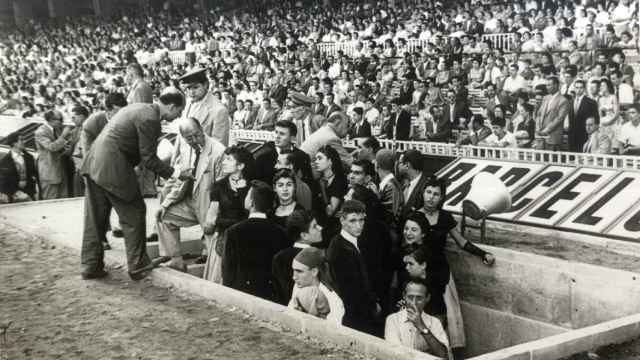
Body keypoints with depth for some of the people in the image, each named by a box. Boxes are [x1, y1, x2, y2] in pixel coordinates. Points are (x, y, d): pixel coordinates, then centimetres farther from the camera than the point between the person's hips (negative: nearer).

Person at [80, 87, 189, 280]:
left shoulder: (140, 109, 15)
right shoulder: (150, 118, -14)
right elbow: (148, 158, -13)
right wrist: (175, 173, -7)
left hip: (94, 163, 9)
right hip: (112, 168, -9)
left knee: (95, 218, 14)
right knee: (134, 215, 4)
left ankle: (91, 266, 22)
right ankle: (138, 266, 12)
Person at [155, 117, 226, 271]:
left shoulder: (218, 151, -20)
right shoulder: (185, 149, 1)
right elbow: (179, 181, 10)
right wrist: (165, 203, 0)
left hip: (208, 206, -7)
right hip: (189, 202, 7)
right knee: (164, 216, 2)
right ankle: (176, 261, 9)